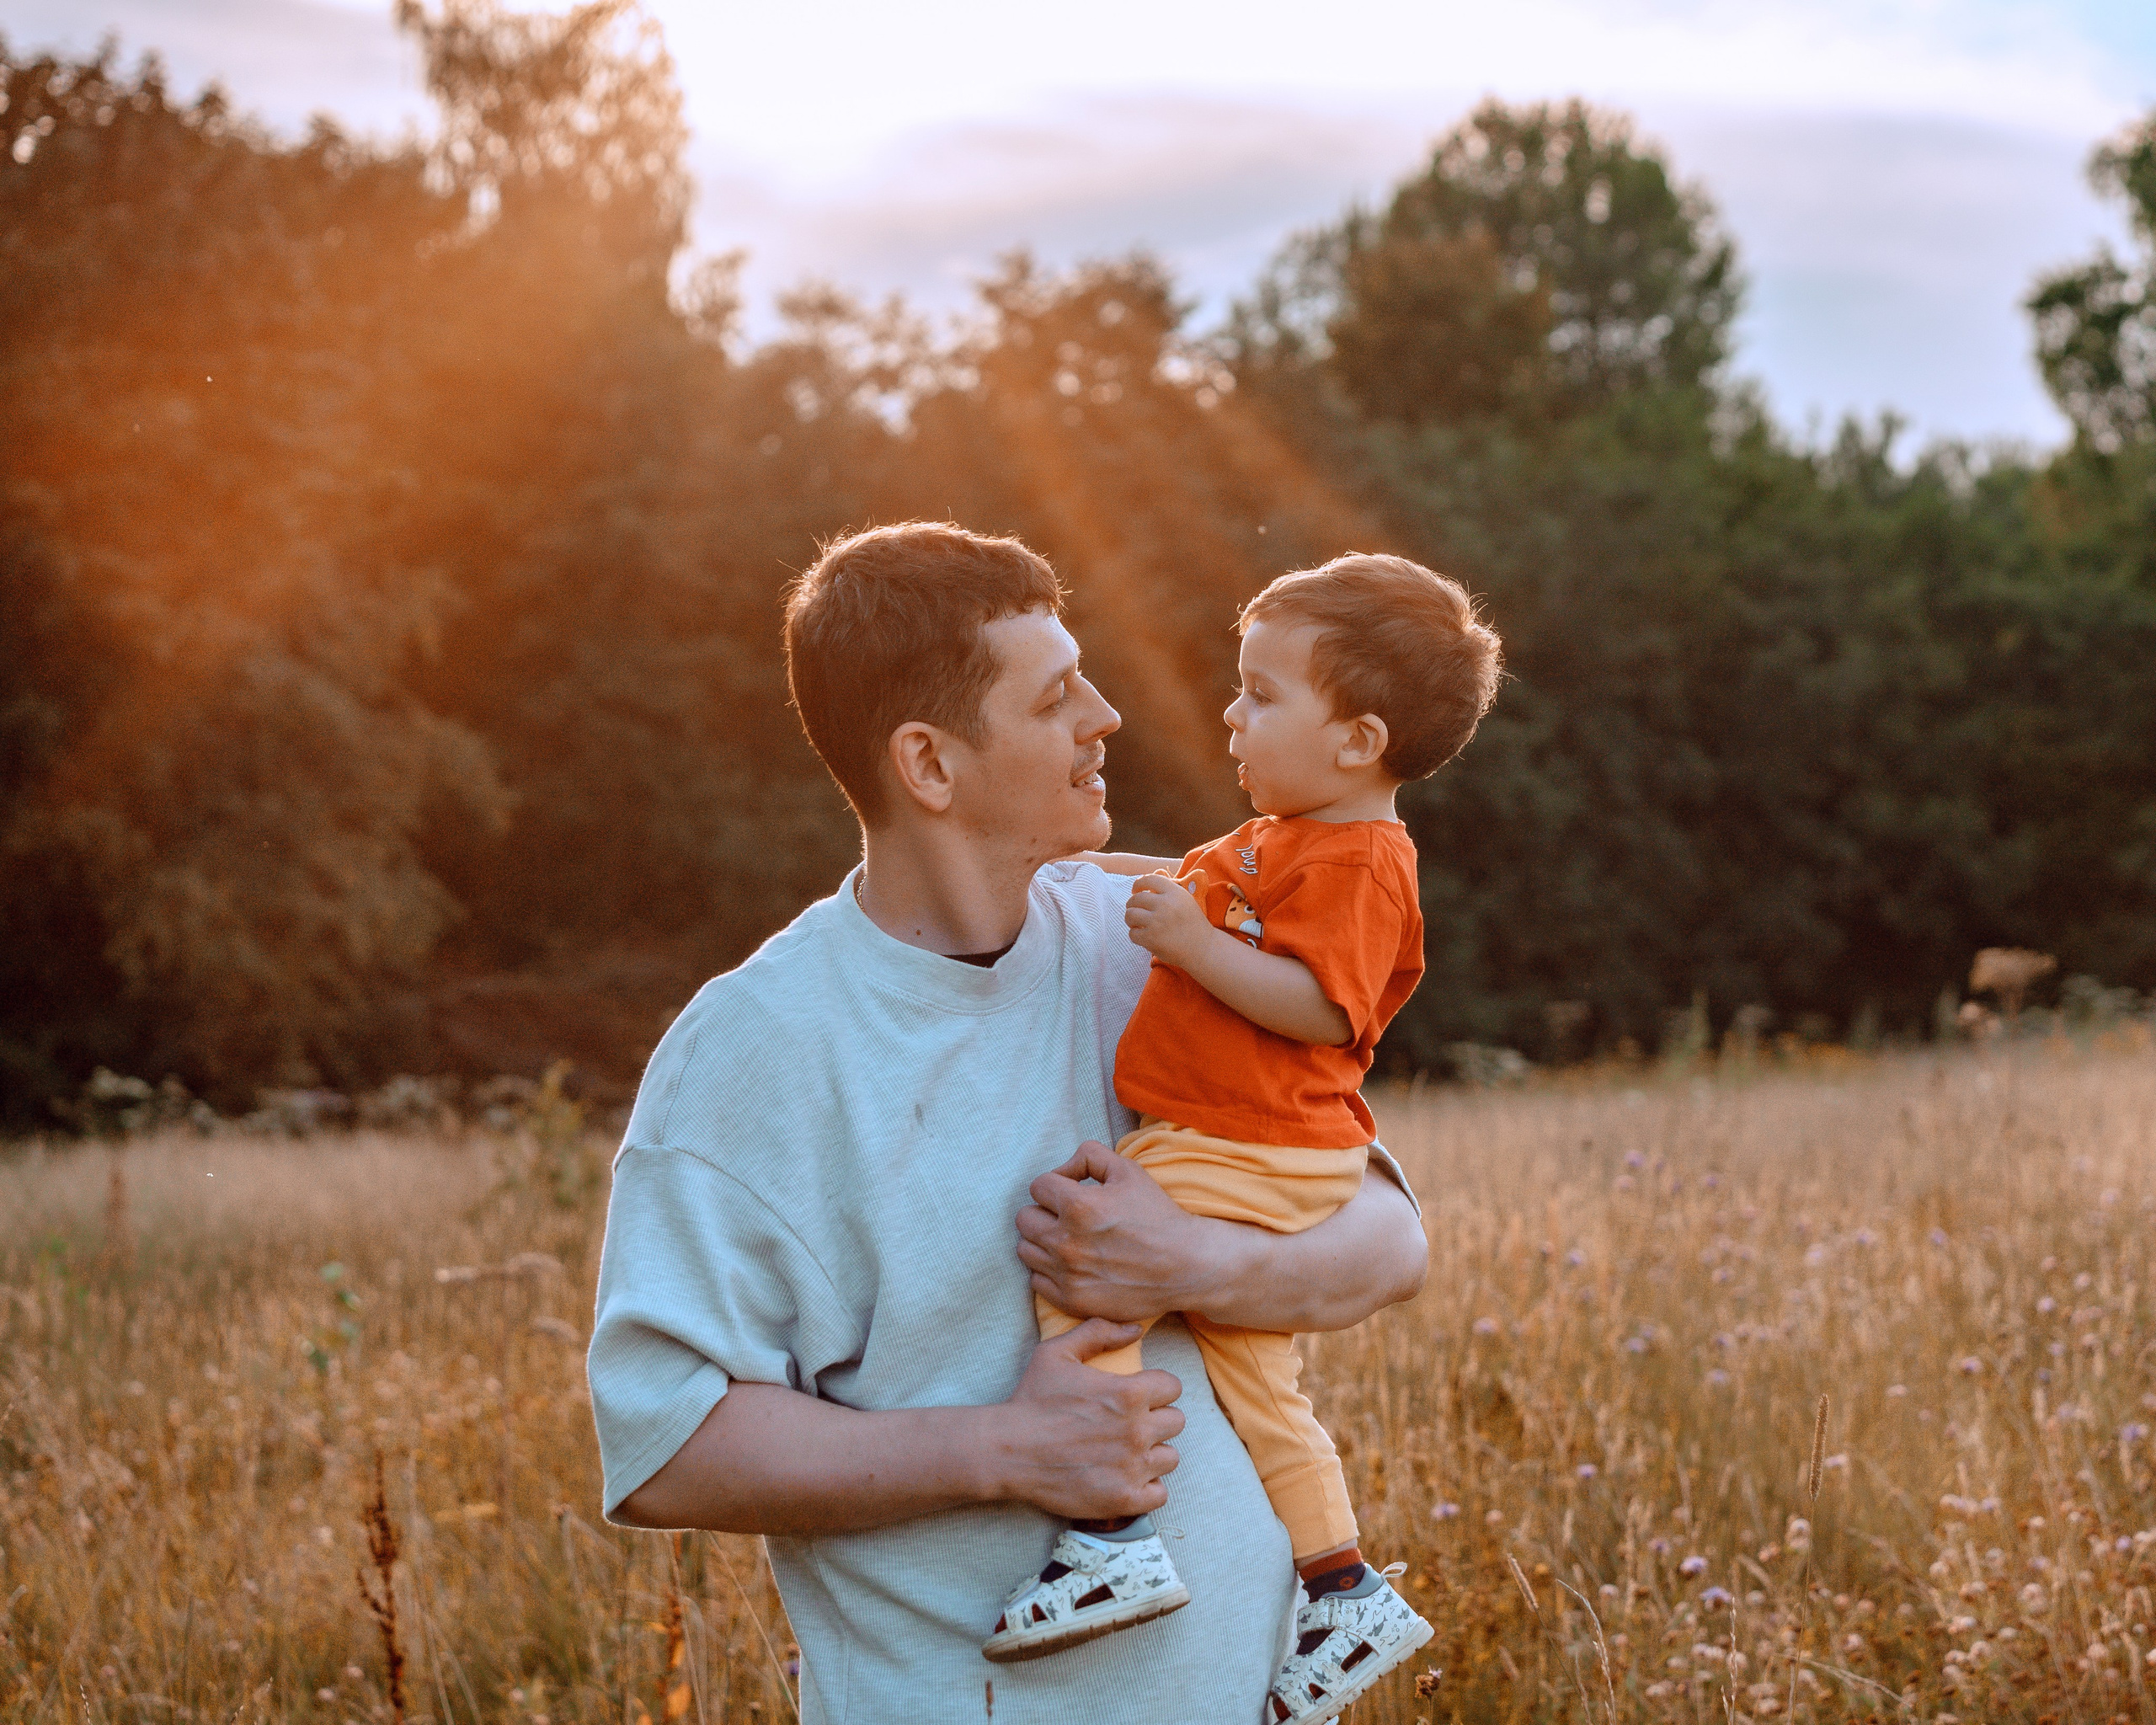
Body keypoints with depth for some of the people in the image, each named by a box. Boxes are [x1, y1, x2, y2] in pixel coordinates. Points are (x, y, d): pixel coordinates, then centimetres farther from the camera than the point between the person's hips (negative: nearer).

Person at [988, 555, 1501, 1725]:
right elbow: (1203, 885, 36)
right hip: (1244, 1161, 11)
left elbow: (1320, 1009, -26)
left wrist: (1195, 943, -26)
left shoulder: (1357, 865, -15)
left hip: (1240, 1167, -11)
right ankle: (1344, 1593, 27)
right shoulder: (1287, 843, 18)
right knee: (1249, 1379, 18)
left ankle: (1112, 1538, -23)